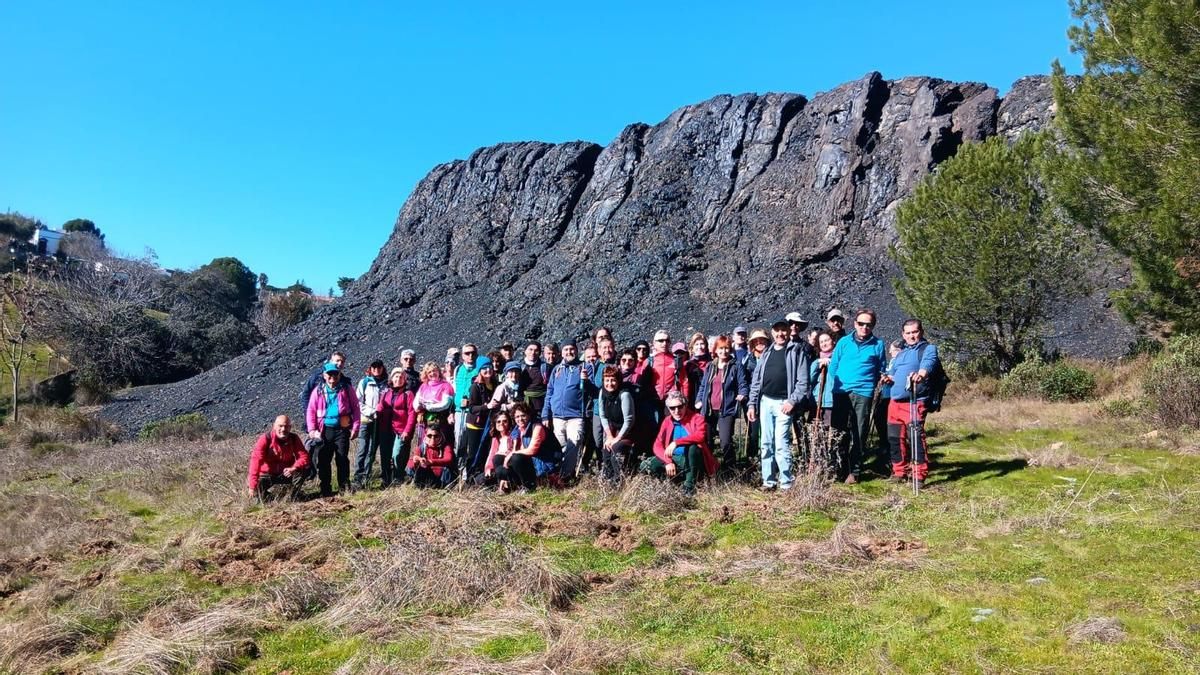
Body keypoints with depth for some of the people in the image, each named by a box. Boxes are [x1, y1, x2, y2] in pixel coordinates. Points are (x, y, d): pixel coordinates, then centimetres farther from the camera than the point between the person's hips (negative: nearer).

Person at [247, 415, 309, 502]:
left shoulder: (294, 439, -8)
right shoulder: (265, 439, -19)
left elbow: (304, 456, -13)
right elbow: (256, 460, -27)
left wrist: (294, 468, -36)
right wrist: (253, 486, -36)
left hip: (286, 474, 2)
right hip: (266, 474, -2)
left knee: (304, 470, -22)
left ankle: (291, 499, -1)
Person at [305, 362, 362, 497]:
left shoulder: (347, 390, 4)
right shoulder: (318, 391, 8)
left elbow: (355, 409, 2)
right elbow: (311, 411, 7)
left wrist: (355, 428, -6)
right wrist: (312, 429, -3)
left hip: (342, 429, -2)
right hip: (324, 430, 2)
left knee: (342, 459, 0)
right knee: (323, 460, 4)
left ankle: (344, 488, 8)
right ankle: (326, 489, 13)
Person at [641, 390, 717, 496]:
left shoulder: (696, 418, -7)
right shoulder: (667, 421, 6)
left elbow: (700, 436, -29)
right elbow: (658, 445, 0)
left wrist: (676, 442, -35)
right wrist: (668, 462, -16)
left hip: (692, 461, -4)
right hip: (673, 460, 4)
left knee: (693, 446, -36)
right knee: (646, 466, -17)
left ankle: (689, 487, -23)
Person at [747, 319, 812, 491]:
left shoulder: (797, 351, -1)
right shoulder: (766, 353, 14)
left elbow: (803, 380, -8)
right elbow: (756, 380, 14)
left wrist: (793, 401, -16)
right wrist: (752, 404, 9)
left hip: (783, 403, -5)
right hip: (766, 402, 5)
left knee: (781, 444, -9)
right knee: (766, 443, 7)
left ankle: (786, 482, -1)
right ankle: (769, 480, 14)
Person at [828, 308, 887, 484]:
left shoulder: (878, 344, 6)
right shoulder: (843, 342, 8)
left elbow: (881, 370, 14)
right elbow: (833, 365, 11)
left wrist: (870, 384, 6)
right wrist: (837, 383, 3)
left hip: (863, 393, -1)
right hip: (840, 392, 2)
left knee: (859, 435, -1)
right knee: (839, 432, 5)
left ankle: (854, 471, 7)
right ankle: (840, 468, 16)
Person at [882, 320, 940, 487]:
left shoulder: (929, 349, 0)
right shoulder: (901, 353, 23)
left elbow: (929, 362, -22)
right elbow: (893, 373, 31)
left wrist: (921, 373, -45)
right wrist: (889, 377, 6)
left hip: (915, 401, -7)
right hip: (895, 401, 7)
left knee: (916, 437, -13)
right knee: (895, 437, 11)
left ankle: (920, 476, -6)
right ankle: (899, 471, 24)